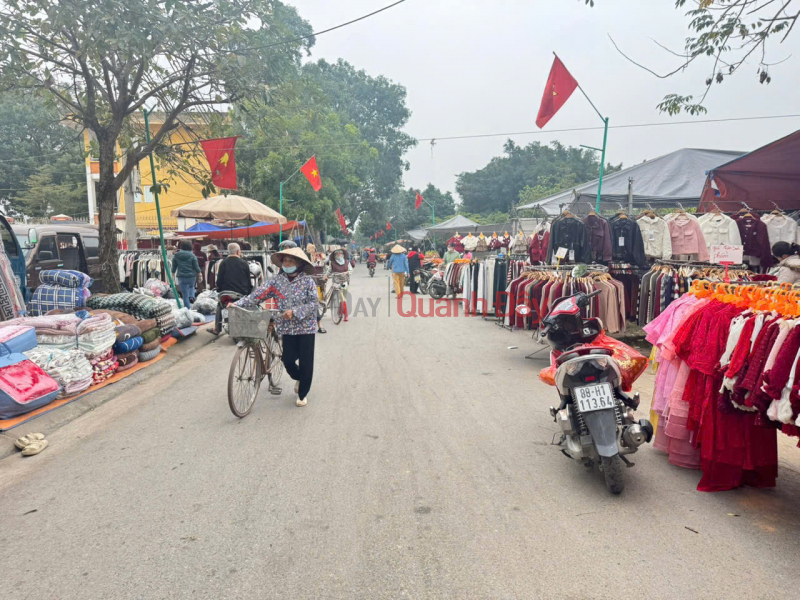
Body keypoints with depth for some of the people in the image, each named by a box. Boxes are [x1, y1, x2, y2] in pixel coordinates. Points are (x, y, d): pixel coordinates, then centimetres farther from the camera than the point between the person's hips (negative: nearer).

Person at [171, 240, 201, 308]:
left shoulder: (176, 256, -3)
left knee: (185, 295, 8)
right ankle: (191, 296, 11)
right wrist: (199, 272, 14)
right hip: (192, 276, 0)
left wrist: (173, 272, 28)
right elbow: (196, 266, -6)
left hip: (181, 277, 0)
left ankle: (188, 308, 11)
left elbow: (174, 266, 8)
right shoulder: (192, 256, -11)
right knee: (191, 286, 34)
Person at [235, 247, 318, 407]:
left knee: (305, 362, 1)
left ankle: (303, 394, 21)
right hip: (288, 328, 3)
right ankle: (299, 378, 37)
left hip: (306, 327, -3)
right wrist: (238, 304, -17)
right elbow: (258, 294, -6)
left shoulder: (307, 280, -7)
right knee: (288, 360, 3)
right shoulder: (277, 280, 1)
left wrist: (294, 312, -22)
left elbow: (313, 303, -13)